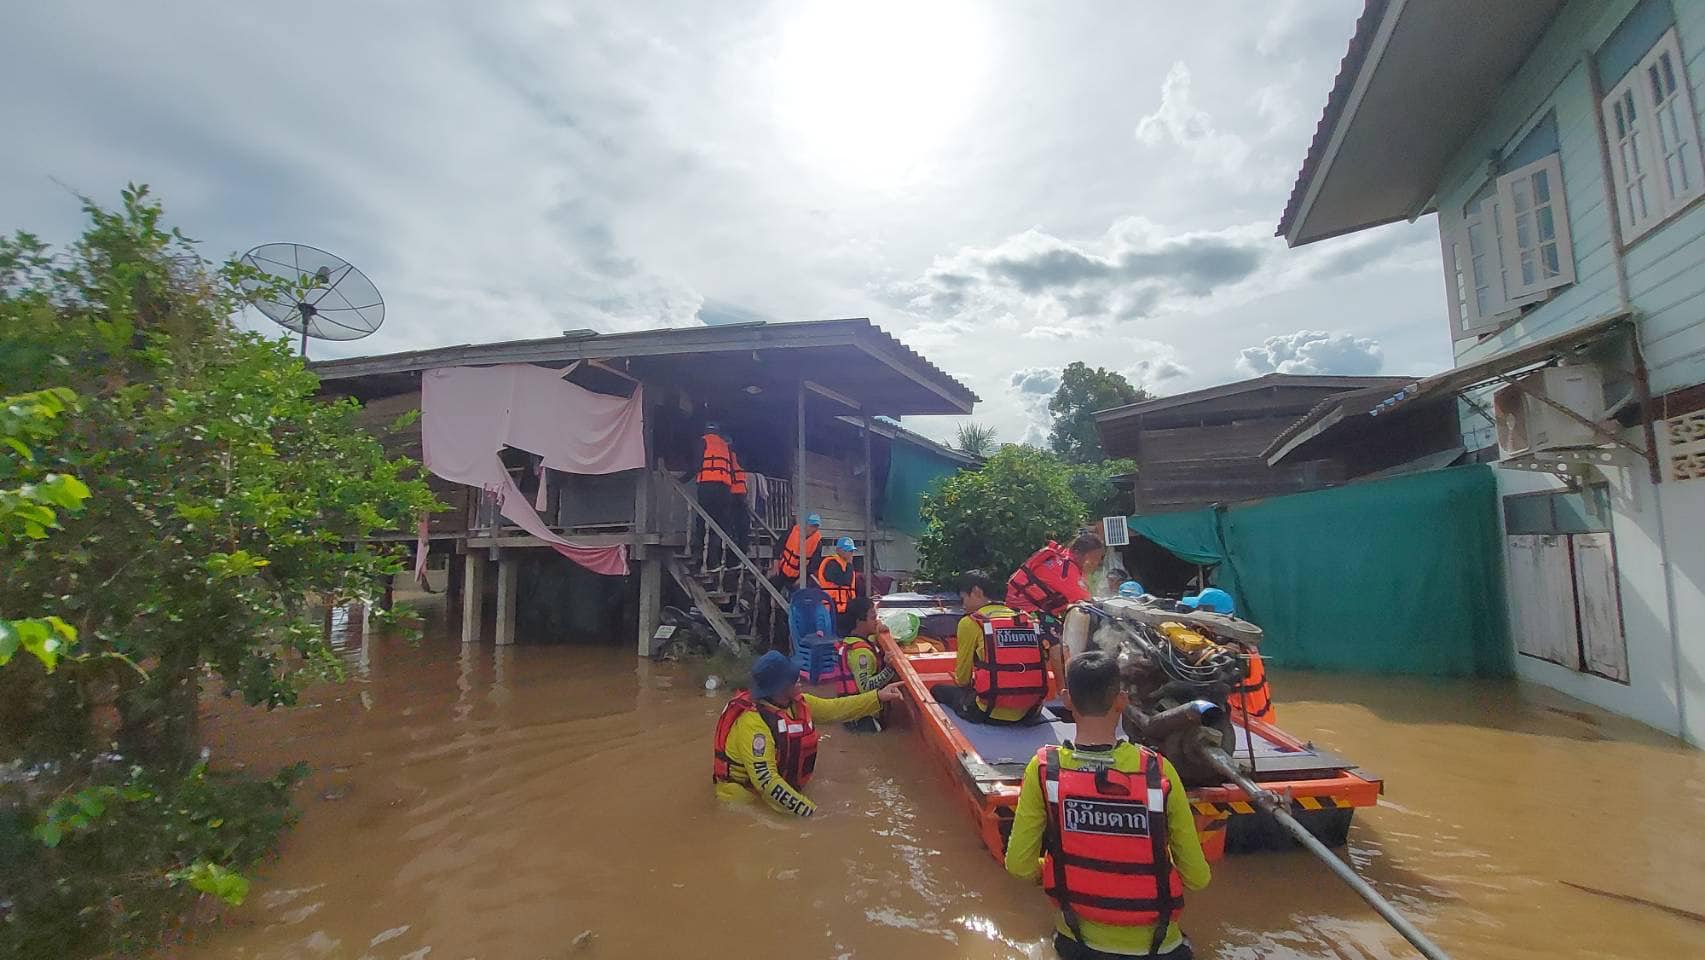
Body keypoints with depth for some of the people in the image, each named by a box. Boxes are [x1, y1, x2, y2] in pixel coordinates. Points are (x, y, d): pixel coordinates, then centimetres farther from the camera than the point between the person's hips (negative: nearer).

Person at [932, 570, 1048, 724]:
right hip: (1030, 712, 5)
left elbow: (962, 678, 4)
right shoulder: (1027, 619, 11)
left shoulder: (970, 622, -3)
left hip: (992, 713, -5)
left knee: (938, 691, 18)